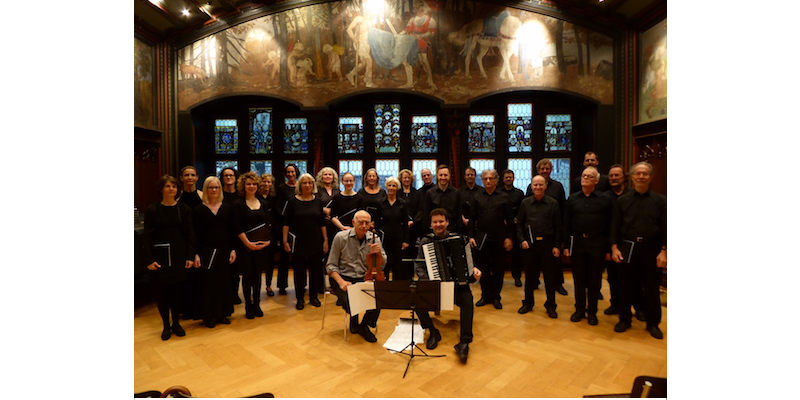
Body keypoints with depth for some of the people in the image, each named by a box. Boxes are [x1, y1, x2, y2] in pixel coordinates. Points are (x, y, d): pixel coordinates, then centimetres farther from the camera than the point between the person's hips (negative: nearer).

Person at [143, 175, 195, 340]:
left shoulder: (184, 210, 2)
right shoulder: (152, 210, -1)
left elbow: (190, 235, 2)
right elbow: (147, 237, -3)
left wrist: (190, 256, -4)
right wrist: (149, 259, -9)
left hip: (180, 256, 1)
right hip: (160, 256, -1)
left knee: (178, 290, 7)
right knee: (162, 291, 5)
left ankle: (176, 323, 23)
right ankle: (166, 326, 20)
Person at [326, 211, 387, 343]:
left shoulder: (374, 239, 1)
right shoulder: (341, 237, -5)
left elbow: (381, 266, 2)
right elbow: (331, 265, -2)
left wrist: (378, 253, -18)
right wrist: (341, 281, -18)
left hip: (365, 279, 2)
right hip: (344, 278, -2)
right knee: (350, 302, -30)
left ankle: (364, 326, 6)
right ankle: (354, 321, 10)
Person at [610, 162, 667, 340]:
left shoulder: (660, 201, 3)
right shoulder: (622, 201, 5)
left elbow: (665, 228, 0)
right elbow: (615, 226, 4)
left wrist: (663, 251, -8)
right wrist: (614, 247, -5)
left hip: (651, 249, 0)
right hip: (627, 249, 1)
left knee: (652, 288, 8)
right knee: (626, 287, 8)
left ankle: (653, 323, 24)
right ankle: (624, 320, 22)